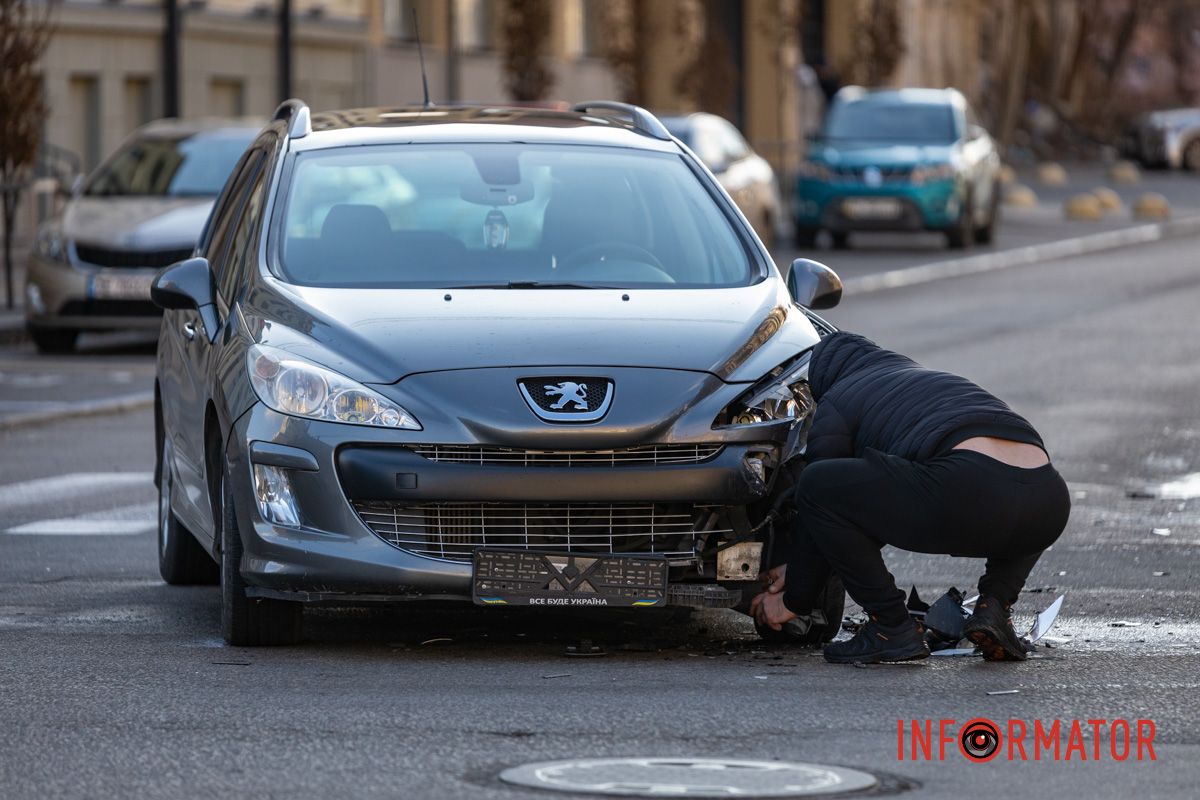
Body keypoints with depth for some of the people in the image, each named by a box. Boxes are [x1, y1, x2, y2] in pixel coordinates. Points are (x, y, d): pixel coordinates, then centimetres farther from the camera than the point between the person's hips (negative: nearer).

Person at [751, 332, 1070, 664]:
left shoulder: (835, 403, 20)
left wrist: (794, 600, 34)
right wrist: (799, 570, 49)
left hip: (969, 494, -7)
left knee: (817, 486, 8)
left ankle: (892, 626, 8)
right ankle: (995, 606, 17)